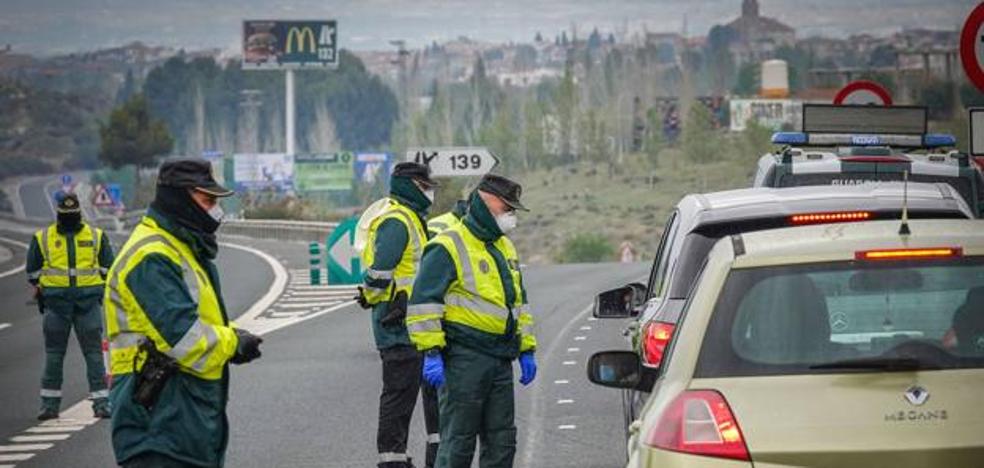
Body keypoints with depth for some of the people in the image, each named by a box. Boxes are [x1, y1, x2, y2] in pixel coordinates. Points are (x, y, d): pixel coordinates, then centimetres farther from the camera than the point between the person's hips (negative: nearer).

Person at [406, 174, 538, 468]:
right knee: (459, 439, -5)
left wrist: (526, 350, 21)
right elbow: (424, 302, -15)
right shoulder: (448, 247, -10)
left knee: (502, 439, 9)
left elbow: (519, 302, 27)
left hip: (501, 359, 8)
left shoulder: (505, 248, 19)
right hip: (465, 358, -8)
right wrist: (431, 353, -20)